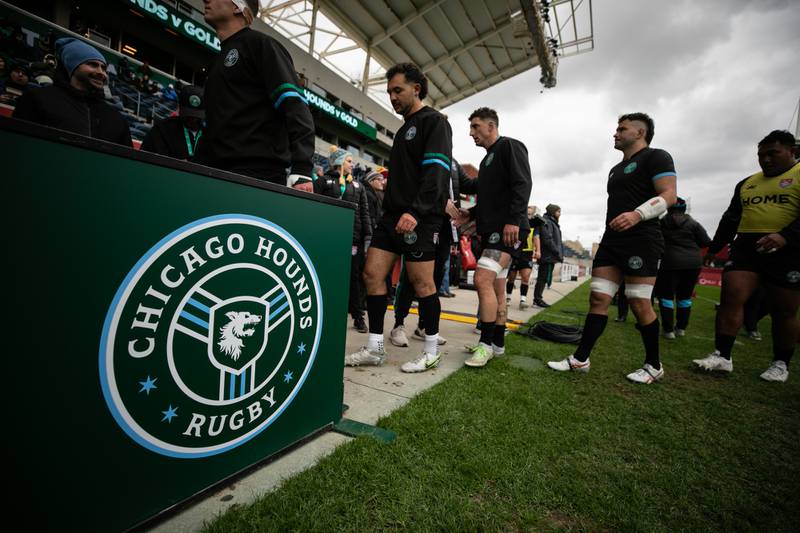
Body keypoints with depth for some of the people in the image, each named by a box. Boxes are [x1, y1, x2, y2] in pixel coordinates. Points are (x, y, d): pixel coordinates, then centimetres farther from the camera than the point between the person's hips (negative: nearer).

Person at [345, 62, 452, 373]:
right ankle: (375, 348, 9)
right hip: (393, 215, 8)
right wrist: (392, 211, 16)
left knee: (421, 282, -5)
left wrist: (416, 211, -27)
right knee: (372, 273, 1)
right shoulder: (404, 128, 25)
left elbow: (437, 170, -15)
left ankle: (431, 352, 11)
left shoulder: (434, 122, 0)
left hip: (419, 217, -8)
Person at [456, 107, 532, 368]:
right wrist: (471, 213, 14)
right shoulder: (487, 159, 25)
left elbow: (522, 184, -14)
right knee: (496, 287, 9)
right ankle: (497, 343, 17)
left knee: (483, 279, -20)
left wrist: (514, 220, -23)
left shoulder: (510, 146, -1)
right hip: (491, 229, 10)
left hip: (508, 229, -9)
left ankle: (486, 343, -10)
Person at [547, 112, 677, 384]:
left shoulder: (655, 157, -1)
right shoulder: (616, 169, 24)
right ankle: (580, 359, 3)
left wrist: (637, 215, -29)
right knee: (598, 299, 1)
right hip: (611, 240, 8)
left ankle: (654, 366, 14)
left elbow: (669, 195, -13)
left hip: (641, 241, -8)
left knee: (639, 303, -5)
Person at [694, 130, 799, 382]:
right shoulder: (746, 184, 19)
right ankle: (722, 356, -8)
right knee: (730, 298, -9)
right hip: (745, 248, 5)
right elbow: (731, 218, 24)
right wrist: (714, 248, 23)